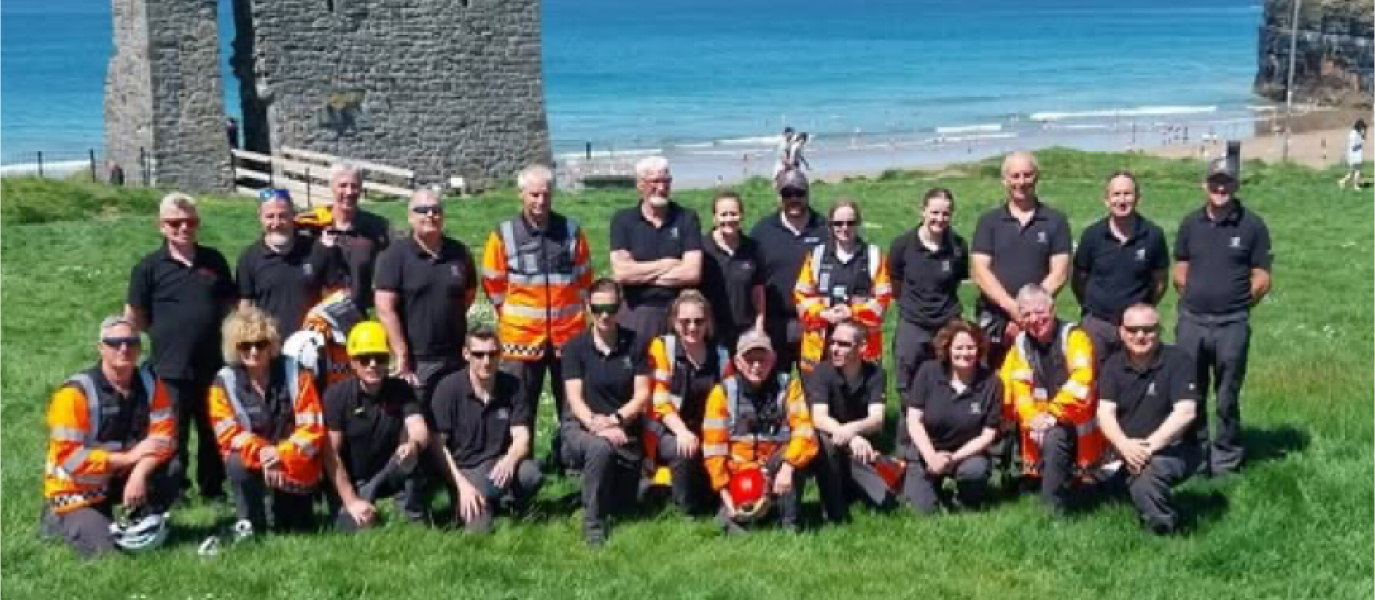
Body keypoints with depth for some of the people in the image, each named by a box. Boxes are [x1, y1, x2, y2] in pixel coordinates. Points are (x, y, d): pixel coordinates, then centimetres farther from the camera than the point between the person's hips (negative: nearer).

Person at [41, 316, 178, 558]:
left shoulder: (150, 384, -6)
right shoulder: (75, 393, -21)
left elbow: (163, 435, -11)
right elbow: (68, 458, -24)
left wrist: (139, 473, -30)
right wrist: (129, 457, -24)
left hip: (121, 478, 4)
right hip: (78, 490, -4)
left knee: (170, 467, -22)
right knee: (106, 554, -18)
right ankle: (60, 521, 13)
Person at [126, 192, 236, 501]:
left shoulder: (214, 260, 6)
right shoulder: (150, 266, -4)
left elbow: (230, 306, 16)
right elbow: (133, 319, -1)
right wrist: (166, 331, -1)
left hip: (214, 367, 3)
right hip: (171, 370, -3)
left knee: (215, 434, 13)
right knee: (173, 438, 6)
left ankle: (213, 488, 27)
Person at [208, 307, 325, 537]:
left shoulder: (296, 375, -9)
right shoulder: (224, 383, -8)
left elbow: (312, 428, -13)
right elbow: (229, 435, -14)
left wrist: (282, 453, -29)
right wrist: (260, 452, -33)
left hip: (296, 469, 0)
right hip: (254, 463, 0)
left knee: (297, 527, -1)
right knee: (237, 462, -33)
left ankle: (285, 507, 34)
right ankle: (248, 523, -12)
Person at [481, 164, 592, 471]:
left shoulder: (572, 231, 1)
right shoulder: (504, 235, -5)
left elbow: (584, 279, 12)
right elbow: (493, 284, 5)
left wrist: (570, 310, 11)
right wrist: (514, 313, 9)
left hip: (569, 336, 2)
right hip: (521, 338, -2)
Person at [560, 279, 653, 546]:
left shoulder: (635, 344, -2)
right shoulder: (575, 347, -5)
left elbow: (642, 395, -5)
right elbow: (575, 399, -11)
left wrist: (614, 420, -20)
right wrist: (596, 424, -29)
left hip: (625, 430, 3)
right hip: (581, 426, -2)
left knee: (624, 500, 0)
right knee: (600, 448, -37)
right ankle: (593, 524, -20)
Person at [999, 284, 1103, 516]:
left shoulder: (1073, 336, -12)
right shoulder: (1021, 344, 6)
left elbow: (1080, 382, -24)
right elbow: (1019, 388, 1)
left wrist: (1052, 413, -29)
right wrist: (1032, 419, -15)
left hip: (1076, 420, -7)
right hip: (1043, 423, 7)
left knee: (1054, 437, -31)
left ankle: (1054, 510, -21)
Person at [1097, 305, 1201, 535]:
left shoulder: (1178, 361, -9)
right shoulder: (1114, 366, 4)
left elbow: (1185, 412, -20)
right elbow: (1105, 412, -7)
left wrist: (1151, 444, -30)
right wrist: (1125, 445, -27)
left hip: (1173, 449, -6)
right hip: (1126, 451, 6)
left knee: (1147, 474, -35)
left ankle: (1166, 531, -11)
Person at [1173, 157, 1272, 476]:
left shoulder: (1252, 225, -5)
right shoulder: (1191, 223, 6)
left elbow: (1261, 281, -2)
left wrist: (1235, 304, 3)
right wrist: (1195, 299, 7)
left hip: (1232, 325, -3)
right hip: (1191, 321, 3)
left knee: (1227, 396, 6)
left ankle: (1226, 457, 17)